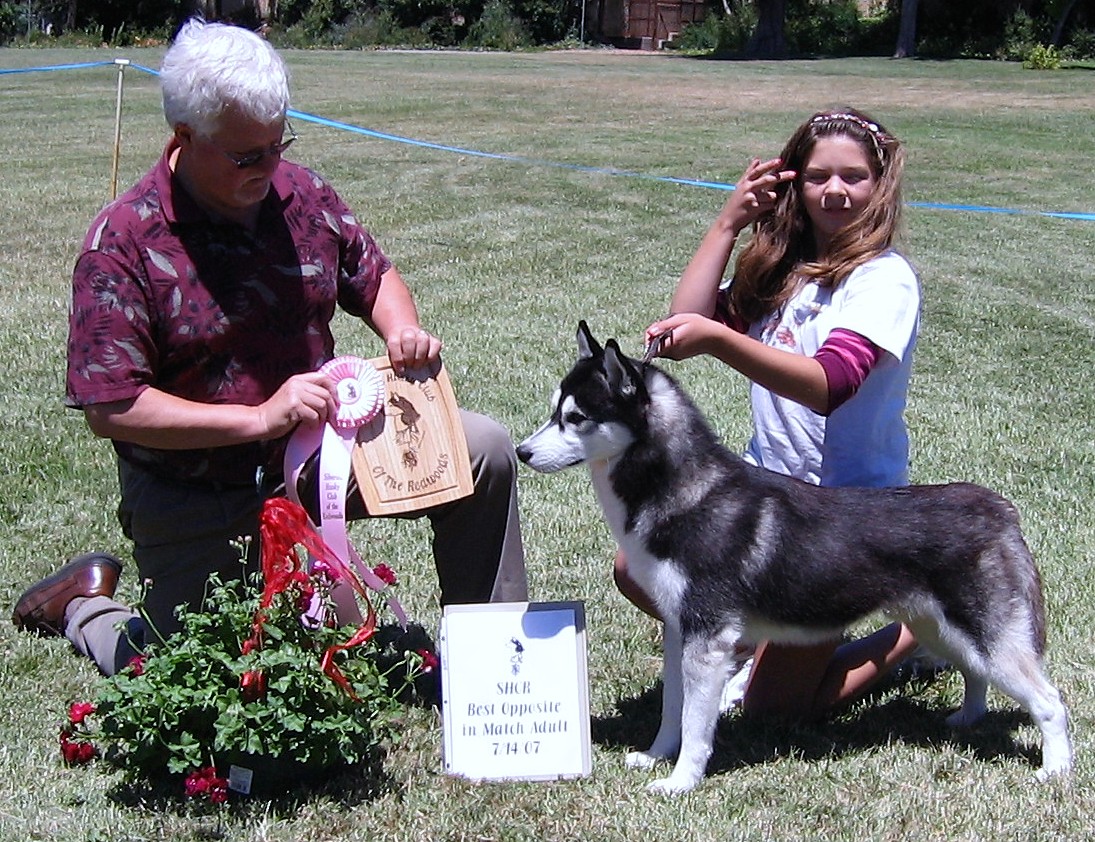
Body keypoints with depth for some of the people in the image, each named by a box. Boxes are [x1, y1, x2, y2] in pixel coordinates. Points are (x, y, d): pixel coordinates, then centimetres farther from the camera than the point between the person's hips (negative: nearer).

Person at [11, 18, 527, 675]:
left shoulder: (304, 195, -2)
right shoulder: (123, 242, -19)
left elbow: (375, 277, 14)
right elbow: (111, 409, -22)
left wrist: (402, 332, -10)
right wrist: (261, 418, -27)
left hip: (317, 451, 5)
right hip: (197, 505, -4)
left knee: (484, 449, -9)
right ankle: (85, 605, 30)